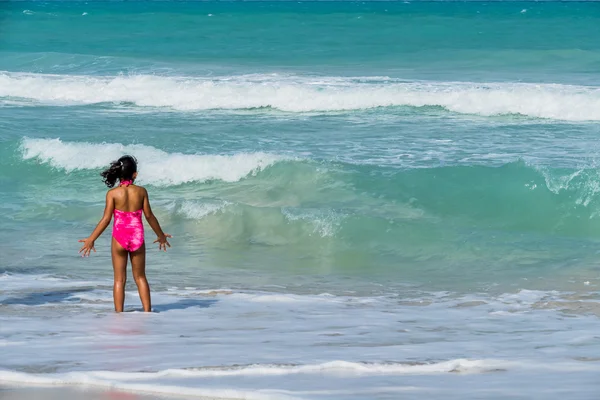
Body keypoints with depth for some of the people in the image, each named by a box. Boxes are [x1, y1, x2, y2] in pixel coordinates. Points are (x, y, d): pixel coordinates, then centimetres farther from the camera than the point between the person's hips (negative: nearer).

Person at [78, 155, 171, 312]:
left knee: (119, 279, 7)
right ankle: (147, 310, 15)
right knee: (140, 277, 16)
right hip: (137, 238, 1)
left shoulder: (113, 193, -8)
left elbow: (106, 219, -11)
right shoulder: (141, 192, -4)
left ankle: (119, 313, 5)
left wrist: (91, 239, -4)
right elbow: (149, 216, 2)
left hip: (119, 239, -1)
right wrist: (161, 235, 15)